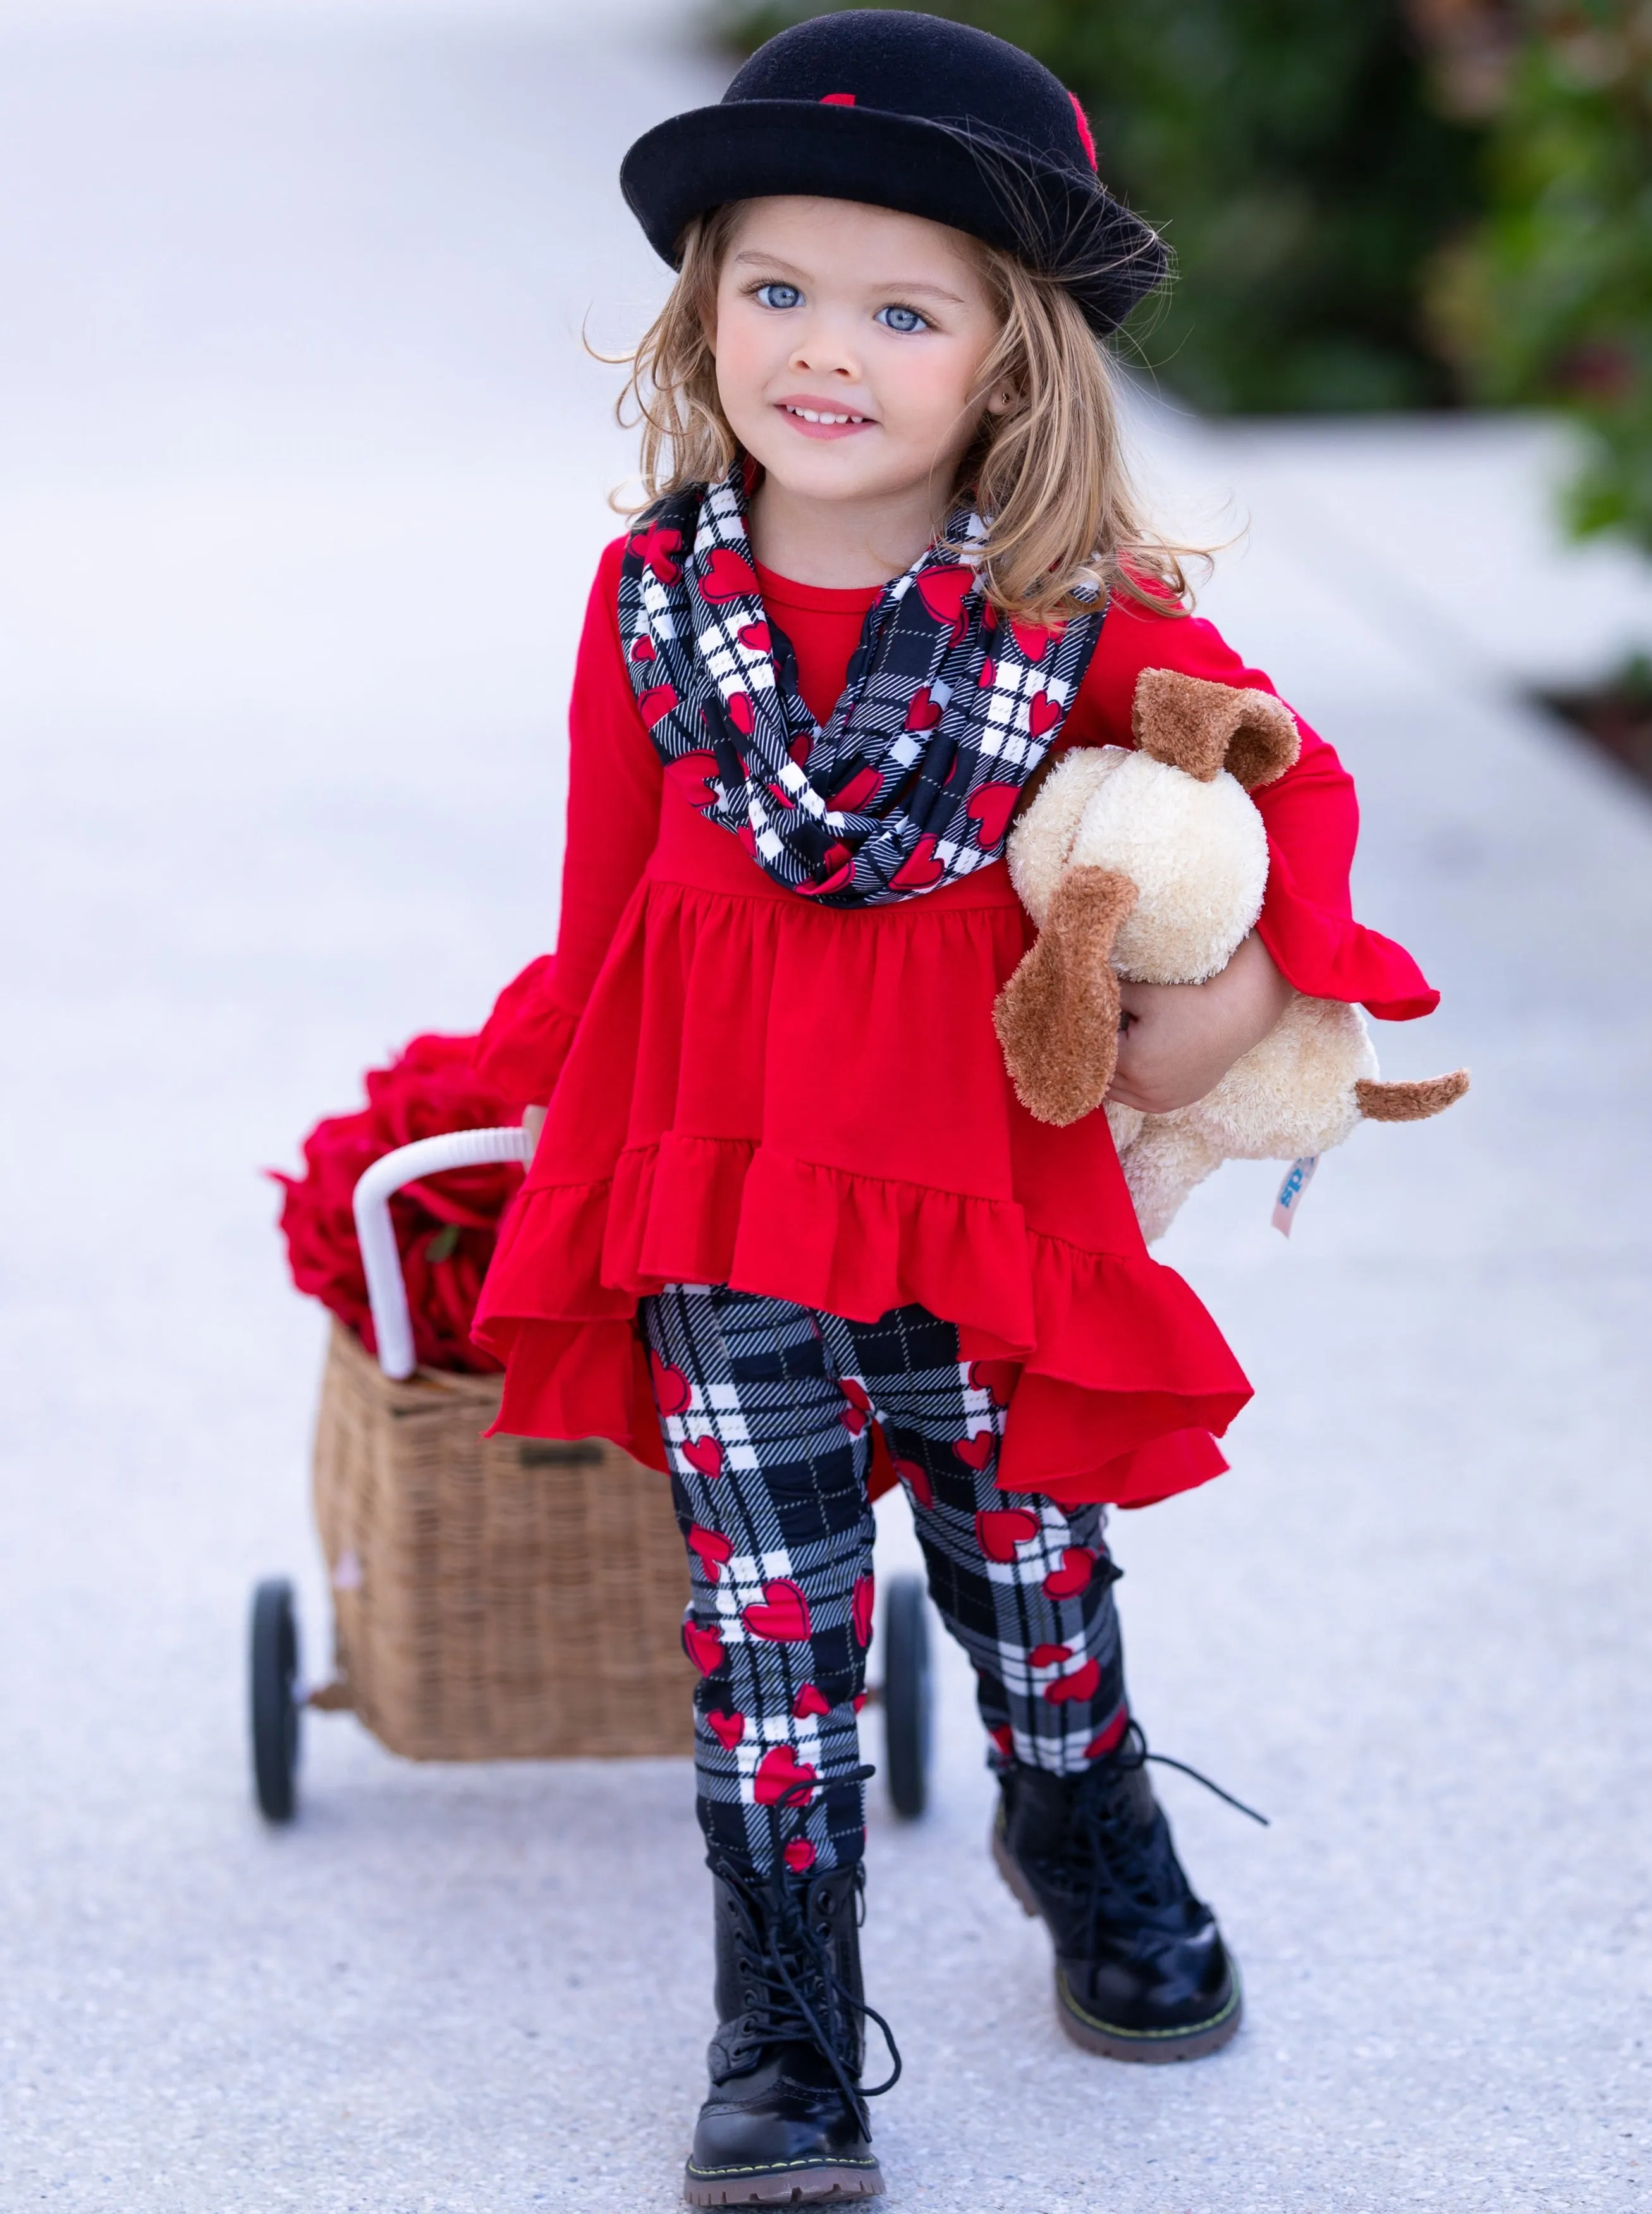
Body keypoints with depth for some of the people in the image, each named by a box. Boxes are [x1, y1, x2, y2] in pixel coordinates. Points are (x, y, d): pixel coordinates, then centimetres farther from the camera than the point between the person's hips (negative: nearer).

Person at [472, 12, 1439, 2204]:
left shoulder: (1083, 616, -10)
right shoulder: (652, 594, -4)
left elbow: (1291, 779, 1)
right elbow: (610, 885, 8)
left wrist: (1240, 985, -14)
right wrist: (560, 1094, 14)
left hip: (982, 1166, 0)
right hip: (704, 1180, 0)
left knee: (1027, 1553, 17)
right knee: (766, 1605, 1)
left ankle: (1090, 1847, 47)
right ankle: (785, 2034, 11)